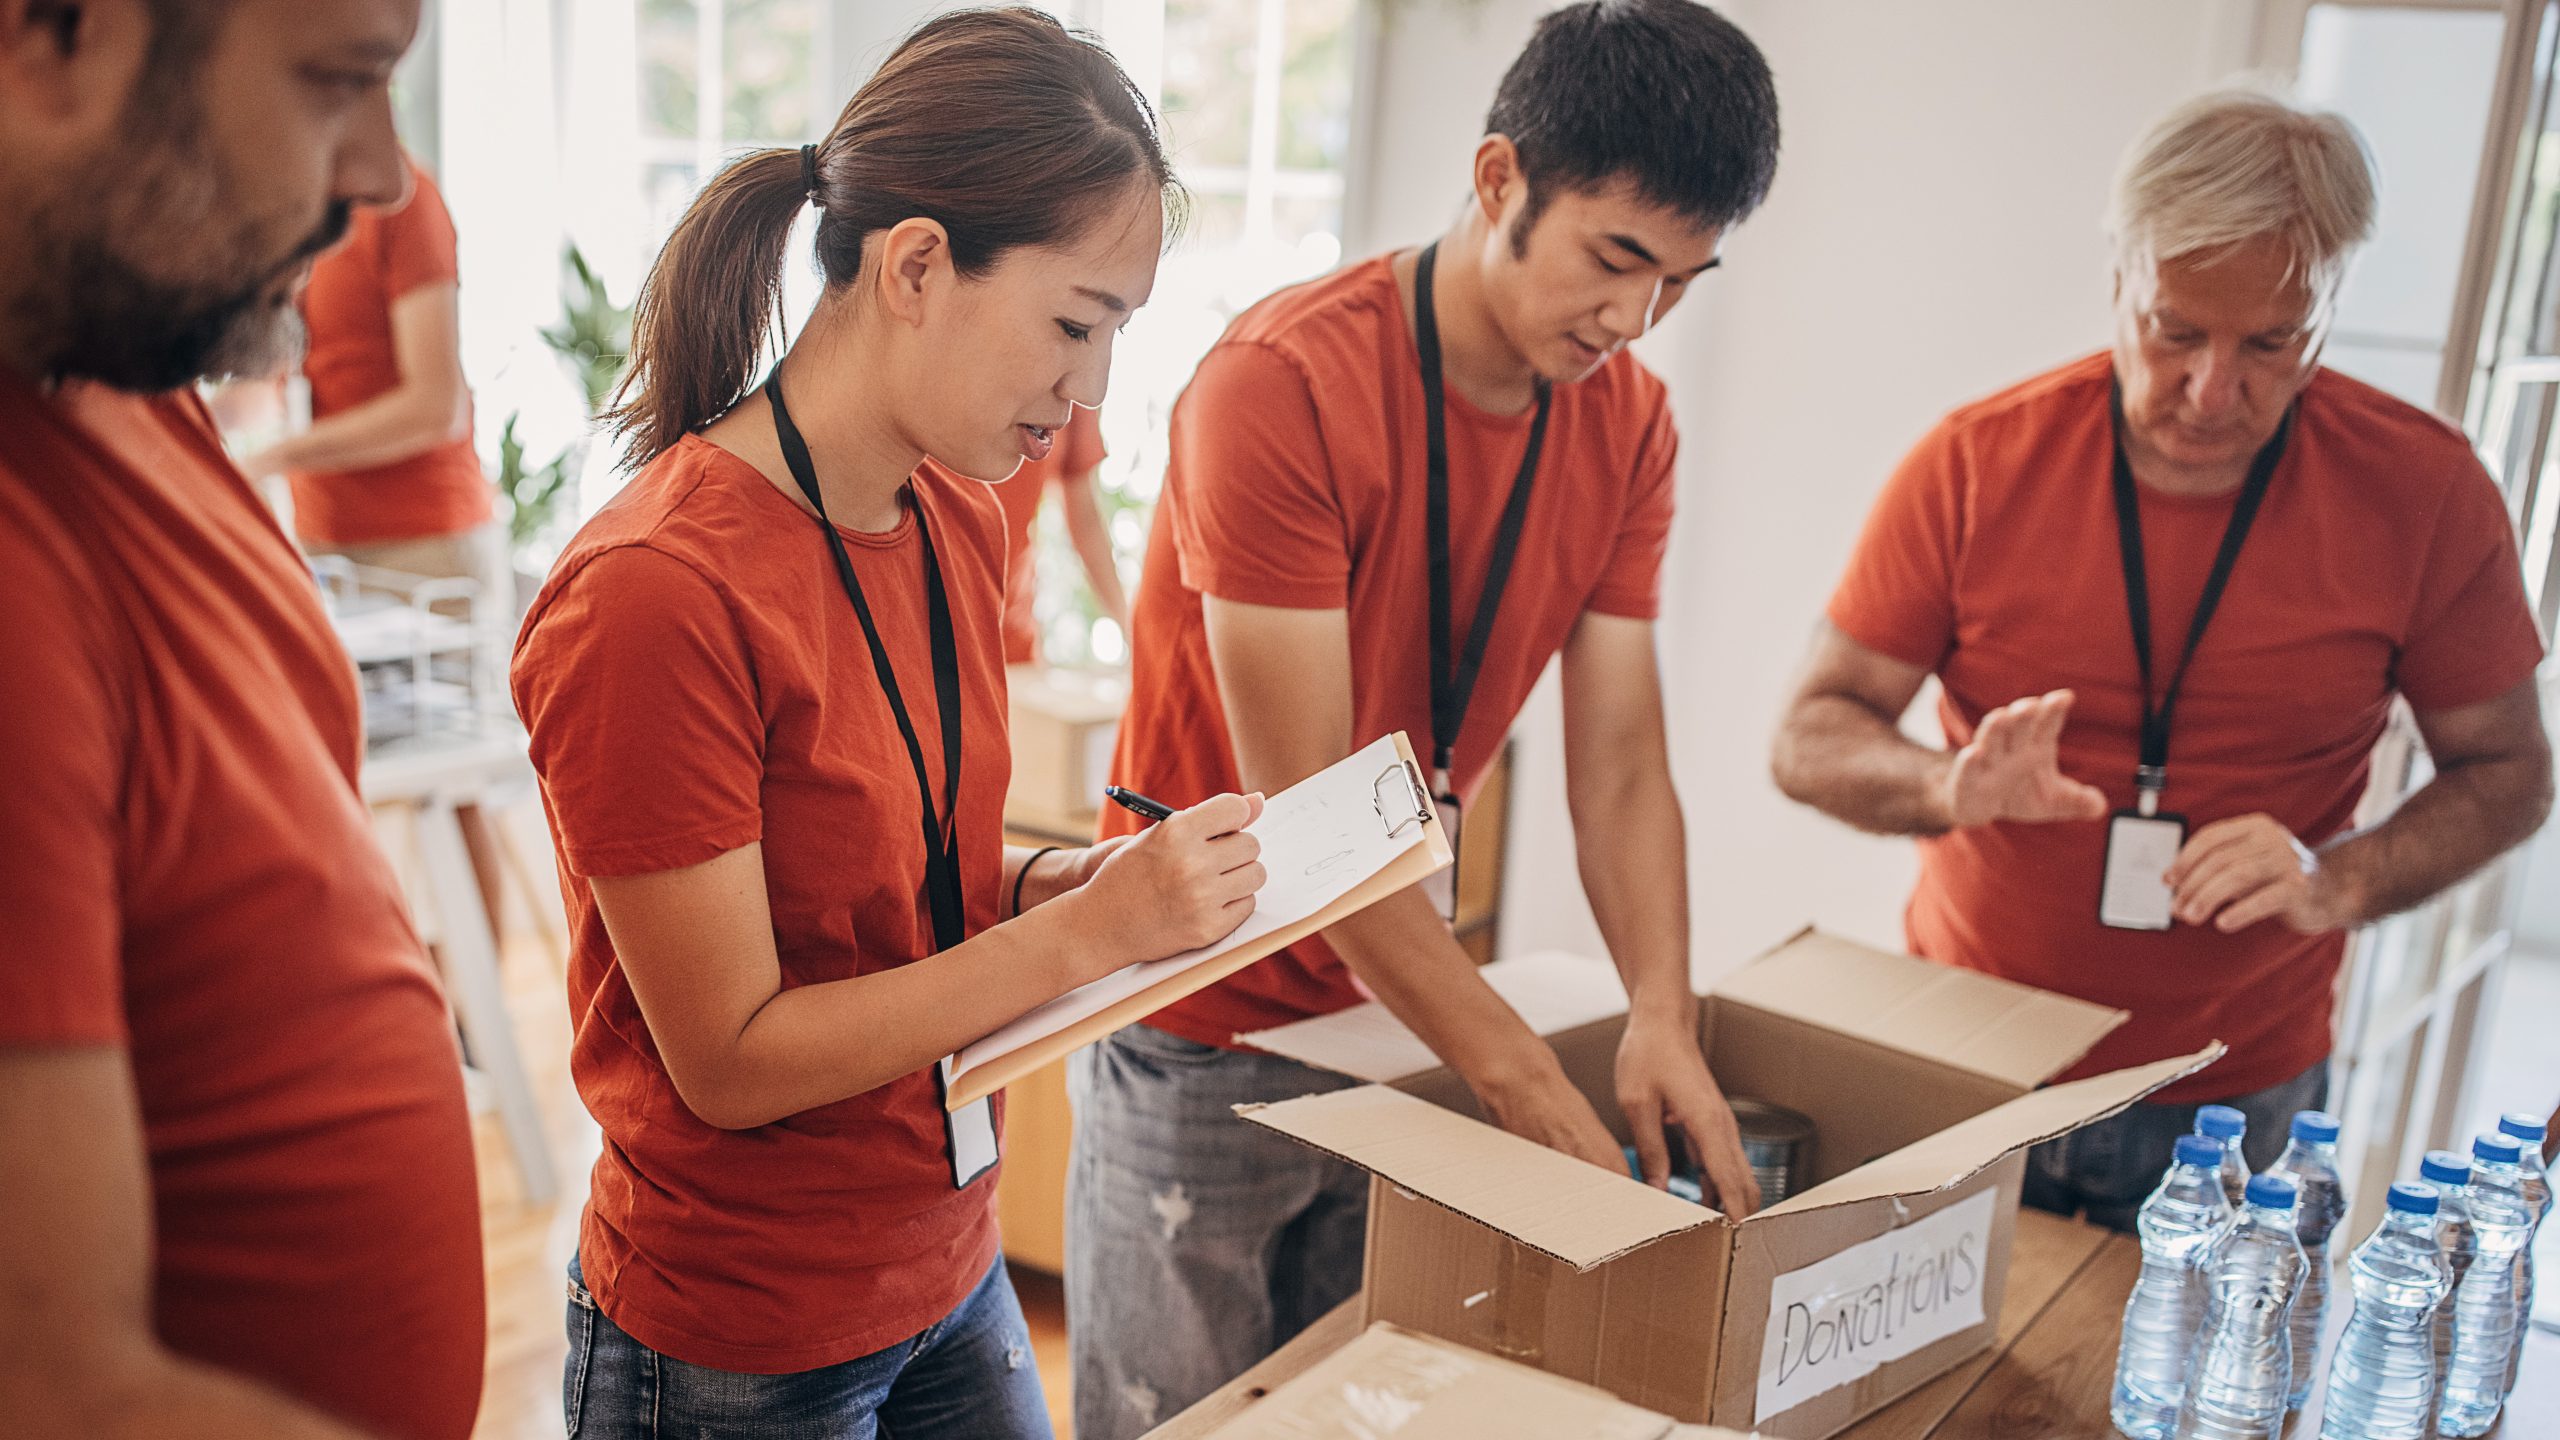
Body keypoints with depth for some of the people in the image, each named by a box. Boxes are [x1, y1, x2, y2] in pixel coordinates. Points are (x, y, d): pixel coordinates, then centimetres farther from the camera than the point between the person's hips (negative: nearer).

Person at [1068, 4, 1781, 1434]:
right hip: (1202, 1039, -5)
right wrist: (1529, 1082, -26)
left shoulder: (1631, 423, -3)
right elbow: (1305, 809, -25)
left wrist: (1664, 1013, -21)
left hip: (1402, 1015, 6)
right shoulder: (1283, 382, -23)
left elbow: (1620, 765, -4)